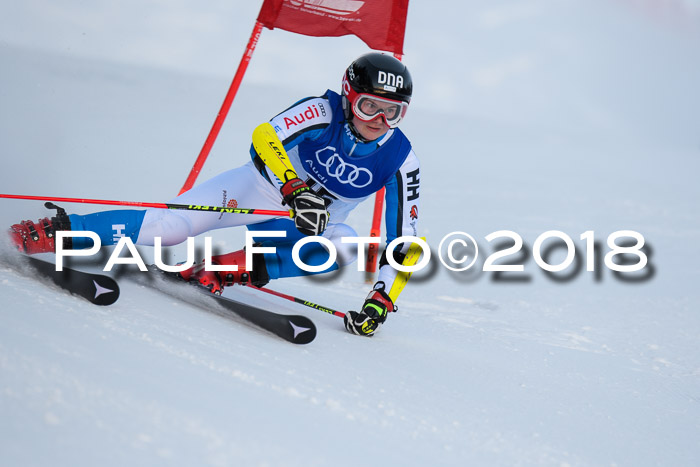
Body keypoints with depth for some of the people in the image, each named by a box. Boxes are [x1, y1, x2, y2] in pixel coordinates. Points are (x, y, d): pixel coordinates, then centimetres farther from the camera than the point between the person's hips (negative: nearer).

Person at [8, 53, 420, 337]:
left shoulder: (401, 161, -16)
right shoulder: (324, 112, -23)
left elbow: (403, 244, -12)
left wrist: (381, 301, -23)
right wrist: (297, 192, -49)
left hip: (318, 224, 2)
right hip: (267, 186, -2)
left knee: (347, 250, -32)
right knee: (173, 225, -22)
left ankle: (236, 268, -29)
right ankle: (63, 230, -9)